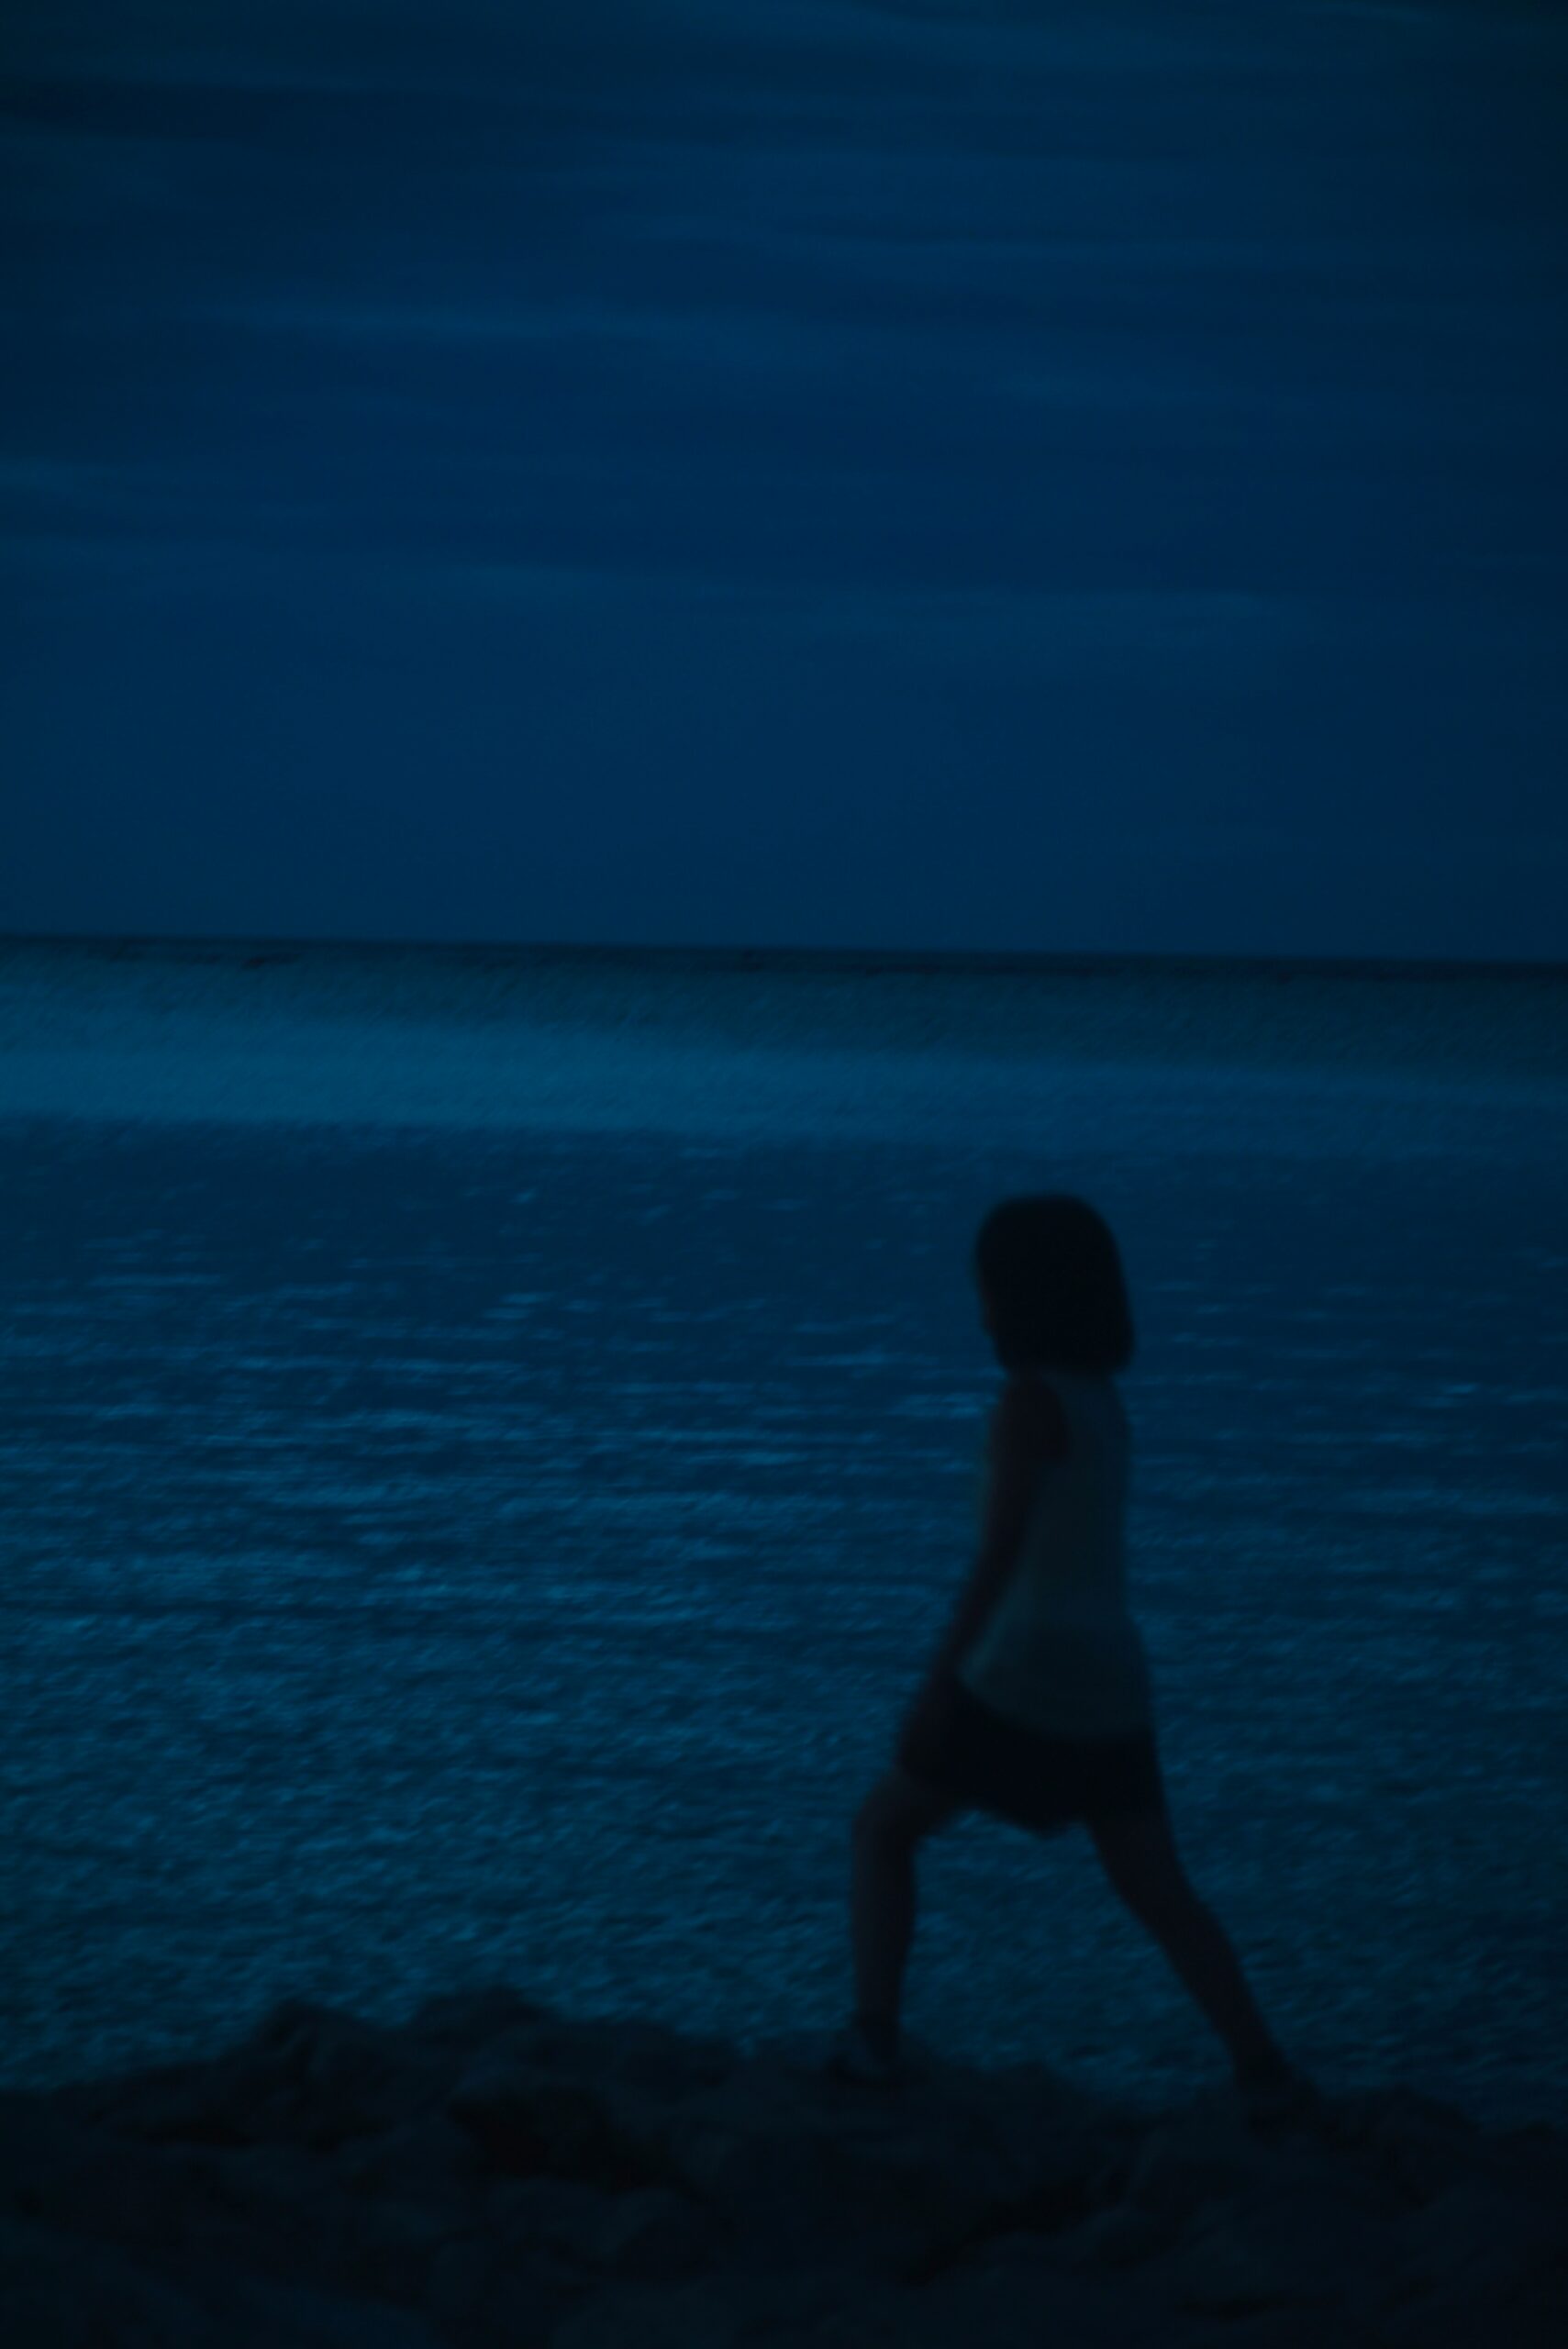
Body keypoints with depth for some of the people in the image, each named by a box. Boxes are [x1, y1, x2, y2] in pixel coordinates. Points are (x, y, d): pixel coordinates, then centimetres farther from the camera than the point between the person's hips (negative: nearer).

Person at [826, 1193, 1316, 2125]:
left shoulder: (1031, 1399, -12)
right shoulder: (1102, 1396, 12)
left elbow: (998, 1552, -19)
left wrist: (939, 1684, -20)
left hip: (1027, 1673, -7)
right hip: (1113, 1682, 7)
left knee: (885, 1829, 10)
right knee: (1159, 1891, 12)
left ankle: (872, 2038, 3)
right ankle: (1265, 2066, 2)